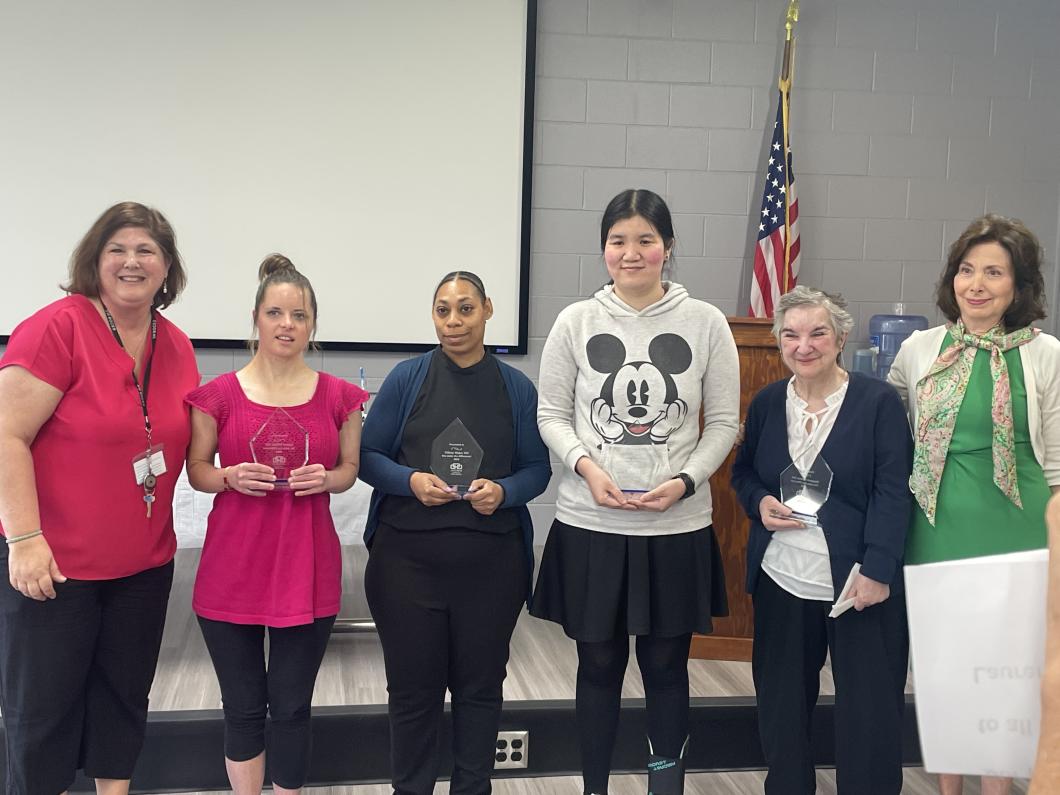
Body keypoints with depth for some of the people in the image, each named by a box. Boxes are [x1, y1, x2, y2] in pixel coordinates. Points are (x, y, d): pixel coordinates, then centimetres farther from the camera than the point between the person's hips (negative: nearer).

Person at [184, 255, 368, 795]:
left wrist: (326, 479, -10)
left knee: (291, 707, 8)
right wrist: (230, 477, -14)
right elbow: (197, 470, 7)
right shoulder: (218, 395, -1)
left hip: (308, 571, 1)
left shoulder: (339, 397, 2)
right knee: (243, 707, 10)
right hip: (233, 569, 0)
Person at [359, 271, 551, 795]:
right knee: (413, 686, 8)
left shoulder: (516, 388, 4)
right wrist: (412, 481, -17)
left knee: (480, 684, 13)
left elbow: (537, 469, 5)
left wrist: (504, 491, -15)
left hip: (491, 561, 1)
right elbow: (368, 456, 1)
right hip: (408, 558, -1)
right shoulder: (406, 379, 1)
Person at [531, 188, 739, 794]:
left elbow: (723, 423, 2)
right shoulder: (577, 322, 0)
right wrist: (586, 466, -13)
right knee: (599, 666, 13)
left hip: (678, 529, 0)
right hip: (591, 525, 1)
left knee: (667, 667, 11)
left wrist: (685, 481, -13)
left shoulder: (706, 323, -1)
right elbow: (553, 414, 4)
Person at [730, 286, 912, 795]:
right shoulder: (766, 402, 5)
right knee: (781, 707, 14)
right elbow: (742, 473, 16)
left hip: (859, 583, -4)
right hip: (780, 581, 4)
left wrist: (877, 570, -17)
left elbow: (892, 493, -10)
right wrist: (759, 502, -6)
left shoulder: (879, 401, -7)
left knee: (870, 711, 4)